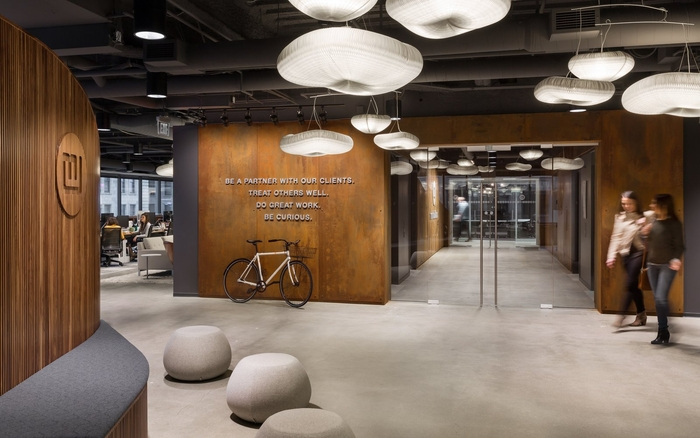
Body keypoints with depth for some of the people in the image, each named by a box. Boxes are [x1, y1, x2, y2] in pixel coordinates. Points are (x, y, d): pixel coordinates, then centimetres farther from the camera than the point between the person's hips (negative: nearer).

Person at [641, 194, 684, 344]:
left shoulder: (674, 223, -6)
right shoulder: (652, 222, 10)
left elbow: (679, 245, -9)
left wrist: (676, 259, -26)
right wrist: (645, 233, -1)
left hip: (667, 265, -6)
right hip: (652, 265, 6)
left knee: (661, 298, -13)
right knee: (657, 299, 7)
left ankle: (663, 331, 0)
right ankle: (663, 332, 16)